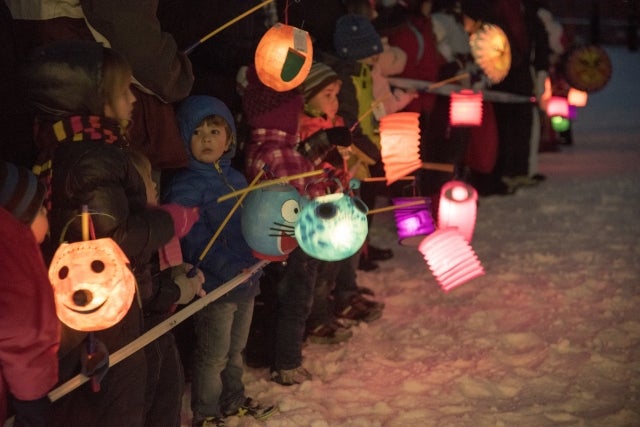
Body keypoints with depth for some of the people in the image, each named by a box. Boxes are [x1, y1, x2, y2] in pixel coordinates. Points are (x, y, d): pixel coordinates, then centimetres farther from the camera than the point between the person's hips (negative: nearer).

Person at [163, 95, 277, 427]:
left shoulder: (237, 179, 10)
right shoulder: (184, 187, -16)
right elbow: (195, 238, -23)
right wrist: (229, 268, -28)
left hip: (246, 280, 7)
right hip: (214, 284, -7)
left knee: (236, 348, 22)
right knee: (213, 355, 3)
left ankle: (234, 399, 38)